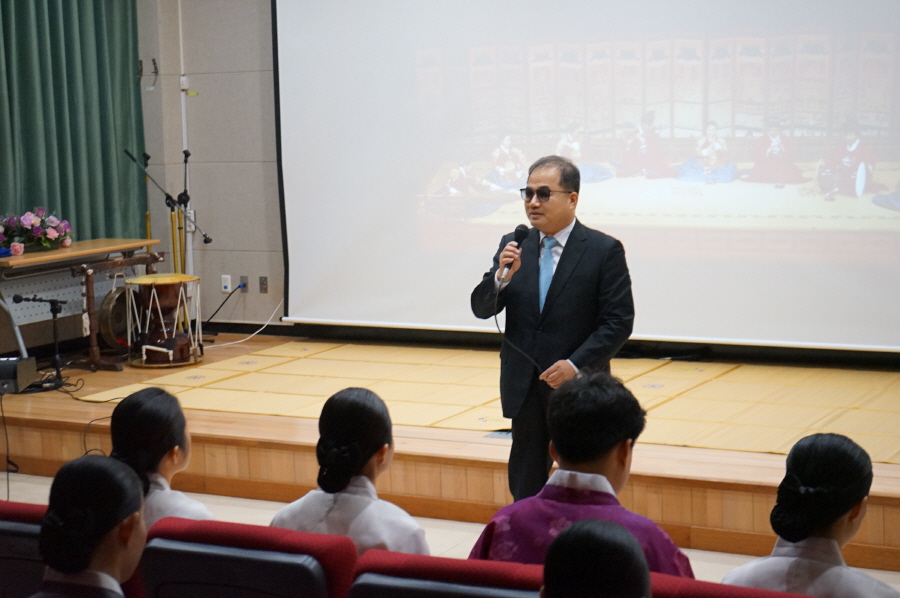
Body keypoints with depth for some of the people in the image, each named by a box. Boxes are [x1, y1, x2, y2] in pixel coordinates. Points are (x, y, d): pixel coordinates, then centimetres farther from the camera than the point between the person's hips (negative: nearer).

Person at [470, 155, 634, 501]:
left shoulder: (604, 251, -7)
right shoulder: (513, 247, 5)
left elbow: (619, 321, -10)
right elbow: (481, 309, 2)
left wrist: (576, 364, -18)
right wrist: (501, 277, -17)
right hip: (525, 391, 4)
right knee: (525, 486, 10)